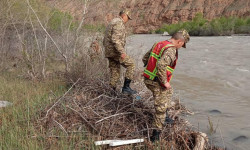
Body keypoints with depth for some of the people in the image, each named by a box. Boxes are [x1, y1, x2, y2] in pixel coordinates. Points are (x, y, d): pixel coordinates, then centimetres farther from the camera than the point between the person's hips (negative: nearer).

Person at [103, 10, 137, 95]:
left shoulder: (112, 23, 23)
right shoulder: (119, 23, -9)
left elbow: (105, 41, 24)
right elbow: (115, 39, -22)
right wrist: (122, 52, -26)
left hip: (109, 52, 10)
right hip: (116, 51, -10)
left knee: (115, 73, 10)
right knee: (131, 65, -2)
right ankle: (126, 87, -5)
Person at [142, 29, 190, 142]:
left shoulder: (158, 44, 10)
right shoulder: (171, 50, -18)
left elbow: (145, 58, 17)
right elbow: (161, 65, -32)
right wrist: (165, 81, -23)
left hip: (148, 78, 9)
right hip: (157, 82, -9)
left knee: (168, 92, 31)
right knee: (161, 108, -1)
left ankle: (165, 117, 42)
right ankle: (156, 135, 5)